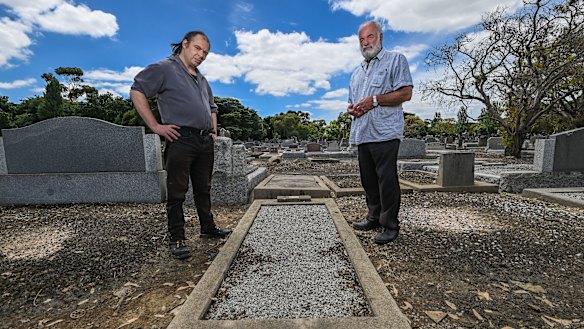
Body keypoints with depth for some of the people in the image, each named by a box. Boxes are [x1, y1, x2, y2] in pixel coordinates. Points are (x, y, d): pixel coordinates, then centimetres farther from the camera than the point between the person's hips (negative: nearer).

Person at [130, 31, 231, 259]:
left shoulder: (202, 79, 24)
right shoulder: (164, 69, 2)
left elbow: (212, 107, 33)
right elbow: (137, 92, -5)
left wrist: (214, 131, 19)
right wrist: (155, 126, -11)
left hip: (205, 142, 7)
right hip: (181, 140, -7)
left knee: (203, 189, 14)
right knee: (177, 192, -1)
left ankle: (208, 227, 26)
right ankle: (177, 238, 10)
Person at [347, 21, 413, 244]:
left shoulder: (395, 59, 6)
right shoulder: (357, 71, 26)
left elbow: (405, 93, -7)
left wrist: (374, 100, -14)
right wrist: (352, 109, 4)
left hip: (385, 133, -7)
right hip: (362, 134, 7)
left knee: (387, 180, -5)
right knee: (369, 180, 11)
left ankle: (390, 225, 6)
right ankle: (374, 218, 24)